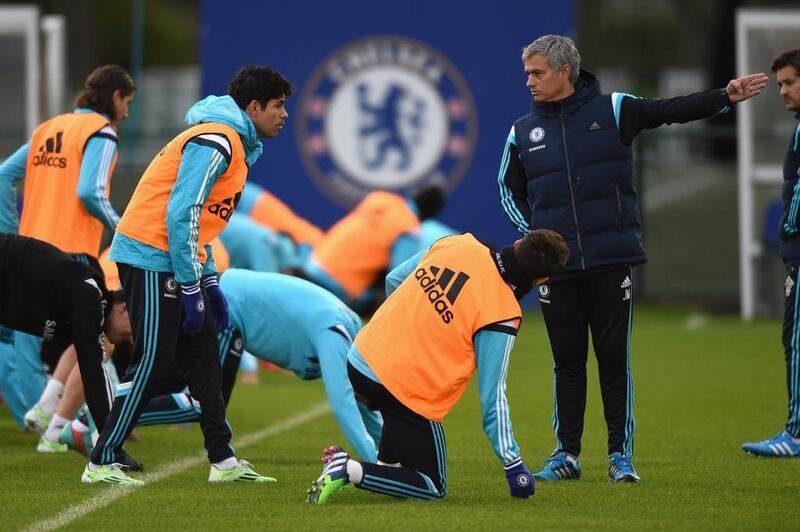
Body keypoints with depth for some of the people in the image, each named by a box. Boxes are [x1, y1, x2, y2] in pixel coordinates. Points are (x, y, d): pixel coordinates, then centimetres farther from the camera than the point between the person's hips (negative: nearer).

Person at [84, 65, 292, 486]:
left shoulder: (235, 145, 18)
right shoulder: (216, 141, -15)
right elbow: (181, 215, -21)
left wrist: (209, 283, 17)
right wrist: (190, 287, -19)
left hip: (174, 259, 10)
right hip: (150, 258, -10)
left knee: (203, 357, 10)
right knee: (151, 362, -9)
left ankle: (223, 461, 13)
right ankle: (100, 464, -5)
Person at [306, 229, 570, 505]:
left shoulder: (455, 244, 0)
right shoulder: (502, 316, -15)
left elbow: (393, 280, 15)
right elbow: (492, 397, -11)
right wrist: (513, 464, -2)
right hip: (406, 395, -7)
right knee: (433, 488, 8)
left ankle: (387, 464, 30)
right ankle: (351, 470, -10)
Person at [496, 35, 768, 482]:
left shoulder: (611, 110, 2)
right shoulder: (523, 133, 10)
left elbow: (672, 110, -6)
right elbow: (509, 189, 22)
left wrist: (726, 97, -18)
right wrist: (531, 229, 7)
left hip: (611, 260, -2)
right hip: (555, 264, 2)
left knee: (615, 358, 0)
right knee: (567, 361, 6)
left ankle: (621, 454, 7)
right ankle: (566, 454, 13)